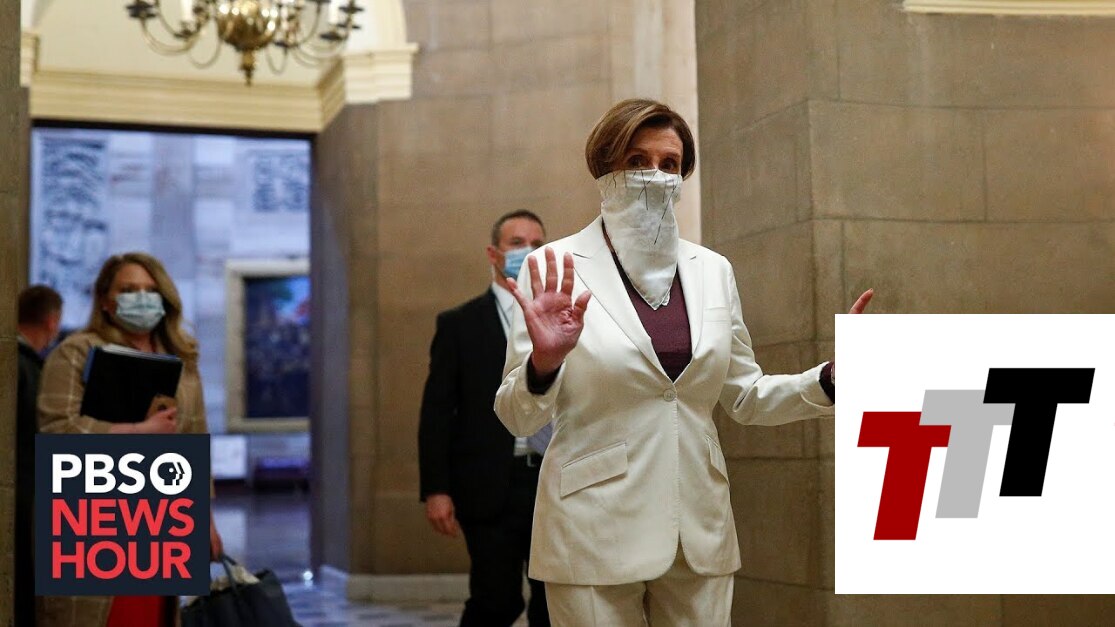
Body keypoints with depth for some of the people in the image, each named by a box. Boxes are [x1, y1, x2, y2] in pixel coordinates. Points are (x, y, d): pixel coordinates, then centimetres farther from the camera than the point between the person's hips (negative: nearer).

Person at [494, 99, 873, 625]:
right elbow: (517, 416, -6)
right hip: (597, 534, -4)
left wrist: (832, 378, -3)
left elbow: (745, 397, 13)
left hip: (700, 531, 4)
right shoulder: (558, 268, -6)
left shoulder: (713, 270, 7)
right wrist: (544, 361, -27)